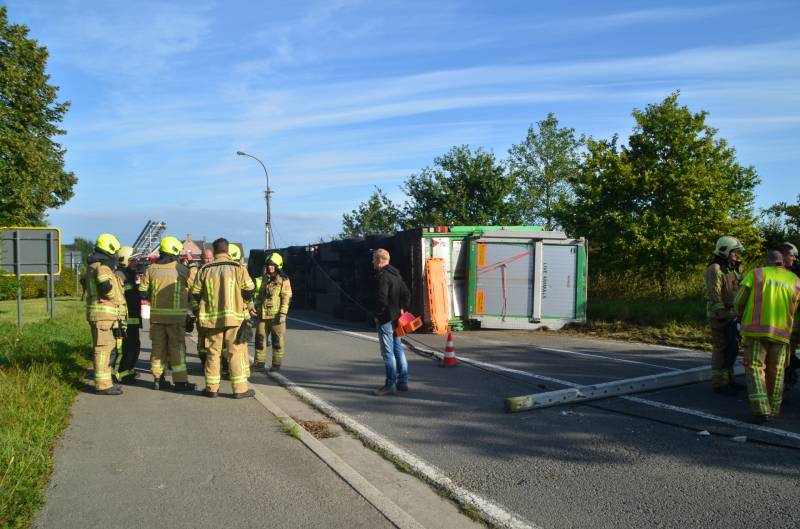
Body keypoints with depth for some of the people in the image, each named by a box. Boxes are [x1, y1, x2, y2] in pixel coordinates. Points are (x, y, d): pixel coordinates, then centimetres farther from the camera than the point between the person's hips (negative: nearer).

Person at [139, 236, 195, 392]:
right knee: (177, 346, 2)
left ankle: (158, 379, 19)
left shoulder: (151, 269, 3)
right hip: (176, 314, -4)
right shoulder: (181, 269, -7)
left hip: (156, 314, 4)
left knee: (158, 345, 13)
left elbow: (143, 292, 4)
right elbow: (191, 291, -1)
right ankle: (180, 381, 3)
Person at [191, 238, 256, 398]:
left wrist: (197, 313, 20)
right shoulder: (238, 268, -3)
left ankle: (212, 388, 16)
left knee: (213, 352, 12)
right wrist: (244, 303, 16)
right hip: (234, 317, -3)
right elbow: (249, 290, -4)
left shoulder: (205, 269, 5)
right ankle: (240, 389, 3)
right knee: (236, 352, 1)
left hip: (211, 318, 3)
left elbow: (195, 293, 8)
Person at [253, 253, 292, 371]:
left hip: (276, 315, -6)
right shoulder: (264, 279, 14)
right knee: (260, 338, 8)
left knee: (277, 341, 1)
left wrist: (283, 313, -16)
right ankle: (259, 361, 18)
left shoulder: (284, 280, -5)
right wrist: (257, 307, 16)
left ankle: (276, 363, 8)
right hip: (263, 315, 6)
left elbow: (286, 298, -10)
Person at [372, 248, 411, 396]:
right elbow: (406, 294, 17)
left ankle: (390, 385, 1)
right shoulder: (396, 274, 13)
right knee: (398, 348, 15)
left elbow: (382, 299, -25)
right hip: (396, 318, 10)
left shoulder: (383, 276, -16)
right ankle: (402, 381, 22)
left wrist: (378, 315, -13)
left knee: (388, 352, -4)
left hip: (385, 319, -9)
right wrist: (402, 309, 12)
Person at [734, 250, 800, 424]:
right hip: (781, 333, 3)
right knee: (776, 372, 14)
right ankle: (773, 410, 20)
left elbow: (739, 301, -1)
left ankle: (761, 411, -12)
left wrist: (742, 316, 18)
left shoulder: (755, 274, 4)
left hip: (756, 330, -3)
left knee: (755, 368, -1)